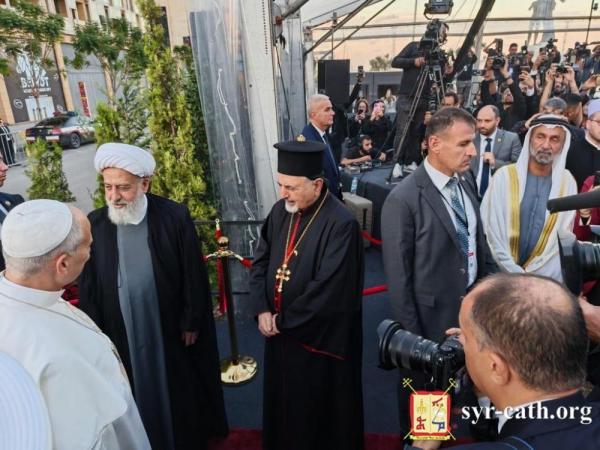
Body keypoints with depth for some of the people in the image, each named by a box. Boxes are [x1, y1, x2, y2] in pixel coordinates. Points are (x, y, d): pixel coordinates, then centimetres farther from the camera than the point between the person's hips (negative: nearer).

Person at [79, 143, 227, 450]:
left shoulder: (175, 217, -14)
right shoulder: (95, 224, -7)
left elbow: (194, 276, -8)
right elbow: (87, 288, 0)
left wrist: (191, 322, -5)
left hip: (171, 331, -1)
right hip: (121, 335, 2)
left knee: (180, 394, 18)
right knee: (138, 395, 18)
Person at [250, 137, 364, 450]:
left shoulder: (340, 224, -23)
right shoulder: (280, 212, -2)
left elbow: (328, 290, -25)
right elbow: (260, 260, 4)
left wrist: (284, 320, -14)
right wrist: (262, 310, -8)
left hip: (320, 337, -6)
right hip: (279, 331, 6)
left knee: (320, 409, 16)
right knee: (284, 401, 25)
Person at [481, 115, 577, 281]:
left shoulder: (567, 182, -3)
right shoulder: (504, 176, -9)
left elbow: (563, 236, -2)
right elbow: (490, 228, -10)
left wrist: (531, 274, -10)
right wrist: (513, 272, -13)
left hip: (545, 276, 1)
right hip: (501, 273, -1)